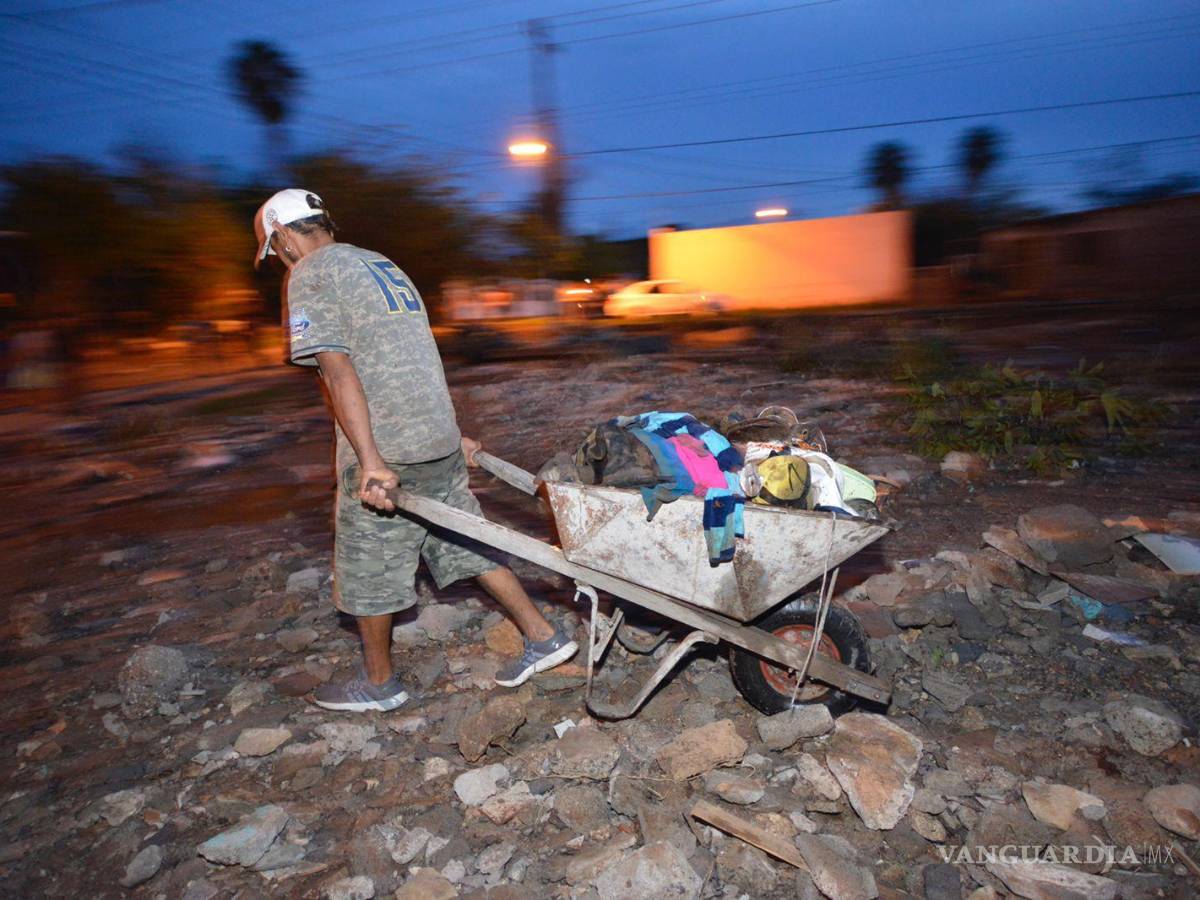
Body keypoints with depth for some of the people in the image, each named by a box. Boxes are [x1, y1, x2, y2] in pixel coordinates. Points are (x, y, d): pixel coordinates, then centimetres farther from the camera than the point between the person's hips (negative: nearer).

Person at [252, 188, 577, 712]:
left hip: (387, 455, -7)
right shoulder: (383, 265, 20)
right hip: (440, 442, 8)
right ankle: (543, 637, 22)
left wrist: (370, 461, -23)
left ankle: (379, 684, 29)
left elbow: (339, 371, -18)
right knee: (466, 545, 17)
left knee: (368, 571, 11)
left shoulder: (309, 277, -6)